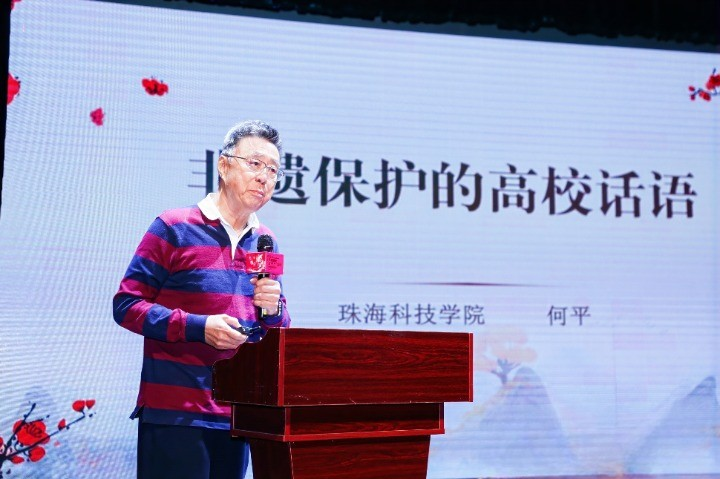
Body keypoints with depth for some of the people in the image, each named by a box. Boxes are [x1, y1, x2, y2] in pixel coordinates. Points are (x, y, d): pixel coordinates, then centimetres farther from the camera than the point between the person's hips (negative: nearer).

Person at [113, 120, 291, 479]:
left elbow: (281, 326, 22)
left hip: (237, 415, 6)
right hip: (175, 412, -6)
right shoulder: (174, 228, -3)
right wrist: (198, 327, -17)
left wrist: (273, 310, -2)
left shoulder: (265, 242, 16)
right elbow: (126, 306, -7)